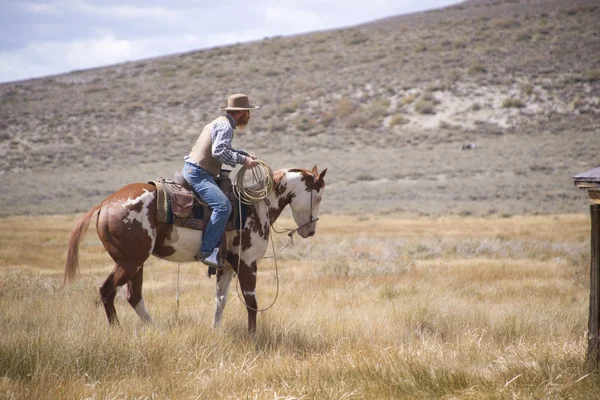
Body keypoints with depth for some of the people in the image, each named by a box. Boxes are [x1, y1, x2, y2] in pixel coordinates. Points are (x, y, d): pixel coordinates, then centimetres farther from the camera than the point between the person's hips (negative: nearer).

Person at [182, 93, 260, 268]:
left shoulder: (221, 123, 21)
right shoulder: (225, 126, -12)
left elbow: (225, 150, 27)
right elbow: (218, 151, -25)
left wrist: (245, 155, 13)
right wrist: (242, 160, -17)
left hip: (192, 171, 11)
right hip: (198, 173, -11)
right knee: (223, 206, -26)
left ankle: (215, 249, 17)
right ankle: (206, 252, -30)